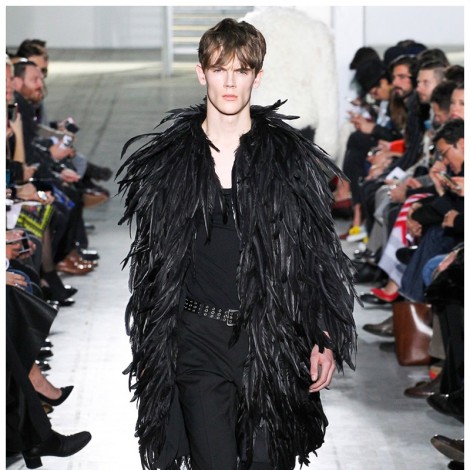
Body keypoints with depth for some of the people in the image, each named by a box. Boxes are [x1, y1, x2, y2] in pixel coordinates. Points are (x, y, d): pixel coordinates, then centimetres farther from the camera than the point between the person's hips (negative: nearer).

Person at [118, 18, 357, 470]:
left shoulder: (292, 157, 2)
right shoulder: (165, 160, 5)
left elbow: (319, 254, 5)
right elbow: (150, 262, 11)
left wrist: (323, 339, 0)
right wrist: (147, 348, 10)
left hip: (272, 339, -1)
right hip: (198, 338, 1)